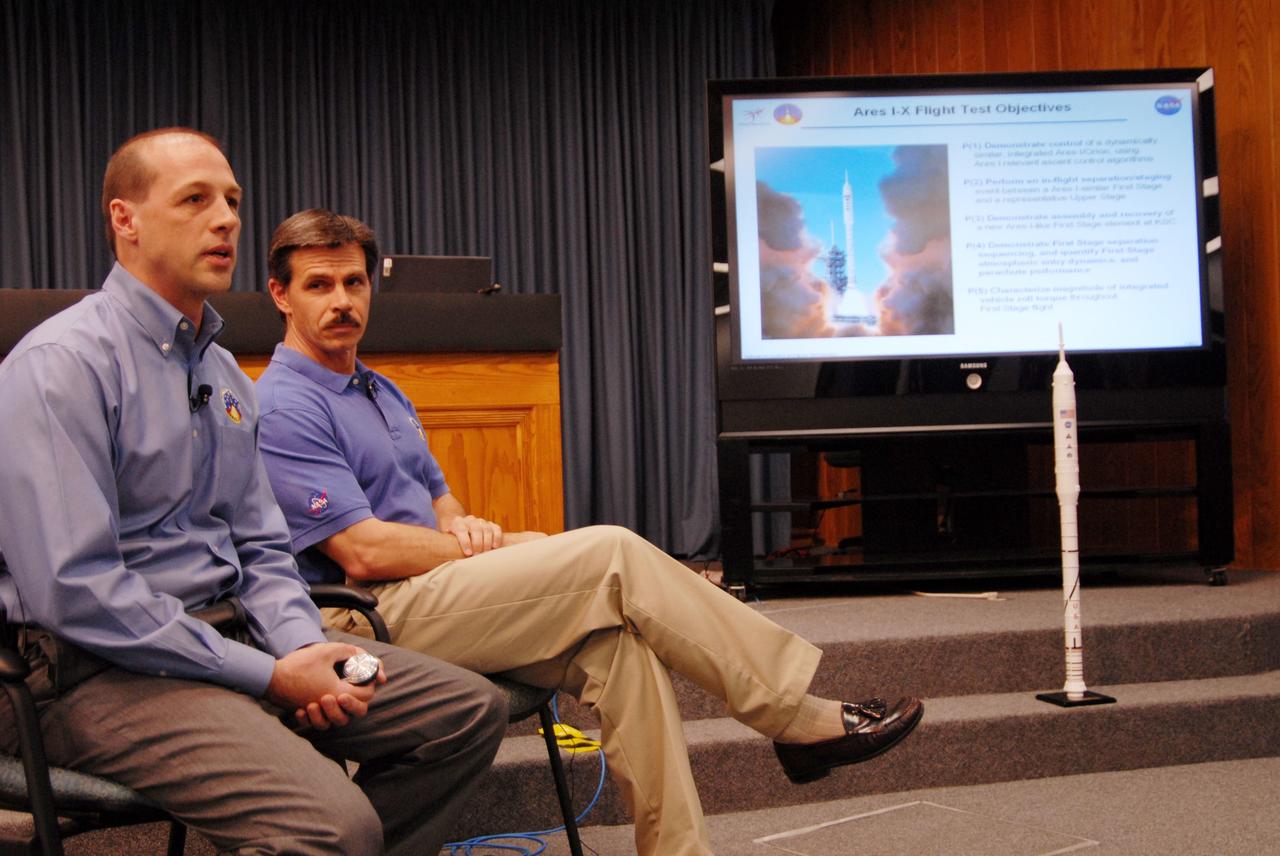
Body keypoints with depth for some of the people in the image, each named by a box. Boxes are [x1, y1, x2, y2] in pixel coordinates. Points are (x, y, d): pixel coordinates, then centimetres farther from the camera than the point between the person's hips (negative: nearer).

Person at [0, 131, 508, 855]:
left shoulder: (225, 375, 15)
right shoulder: (60, 365, -12)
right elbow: (73, 590, -20)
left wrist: (306, 648, -3)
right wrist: (268, 676, -18)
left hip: (224, 636, 9)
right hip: (106, 672, -9)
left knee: (472, 708, 1)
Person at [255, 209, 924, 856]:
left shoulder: (381, 393, 21)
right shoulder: (285, 409, -9)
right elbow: (364, 552, -17)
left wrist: (465, 526, 1)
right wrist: (489, 548, -8)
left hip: (429, 602, 9)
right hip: (379, 617, -9)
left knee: (621, 643, -16)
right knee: (613, 554, -19)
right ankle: (799, 718, -11)